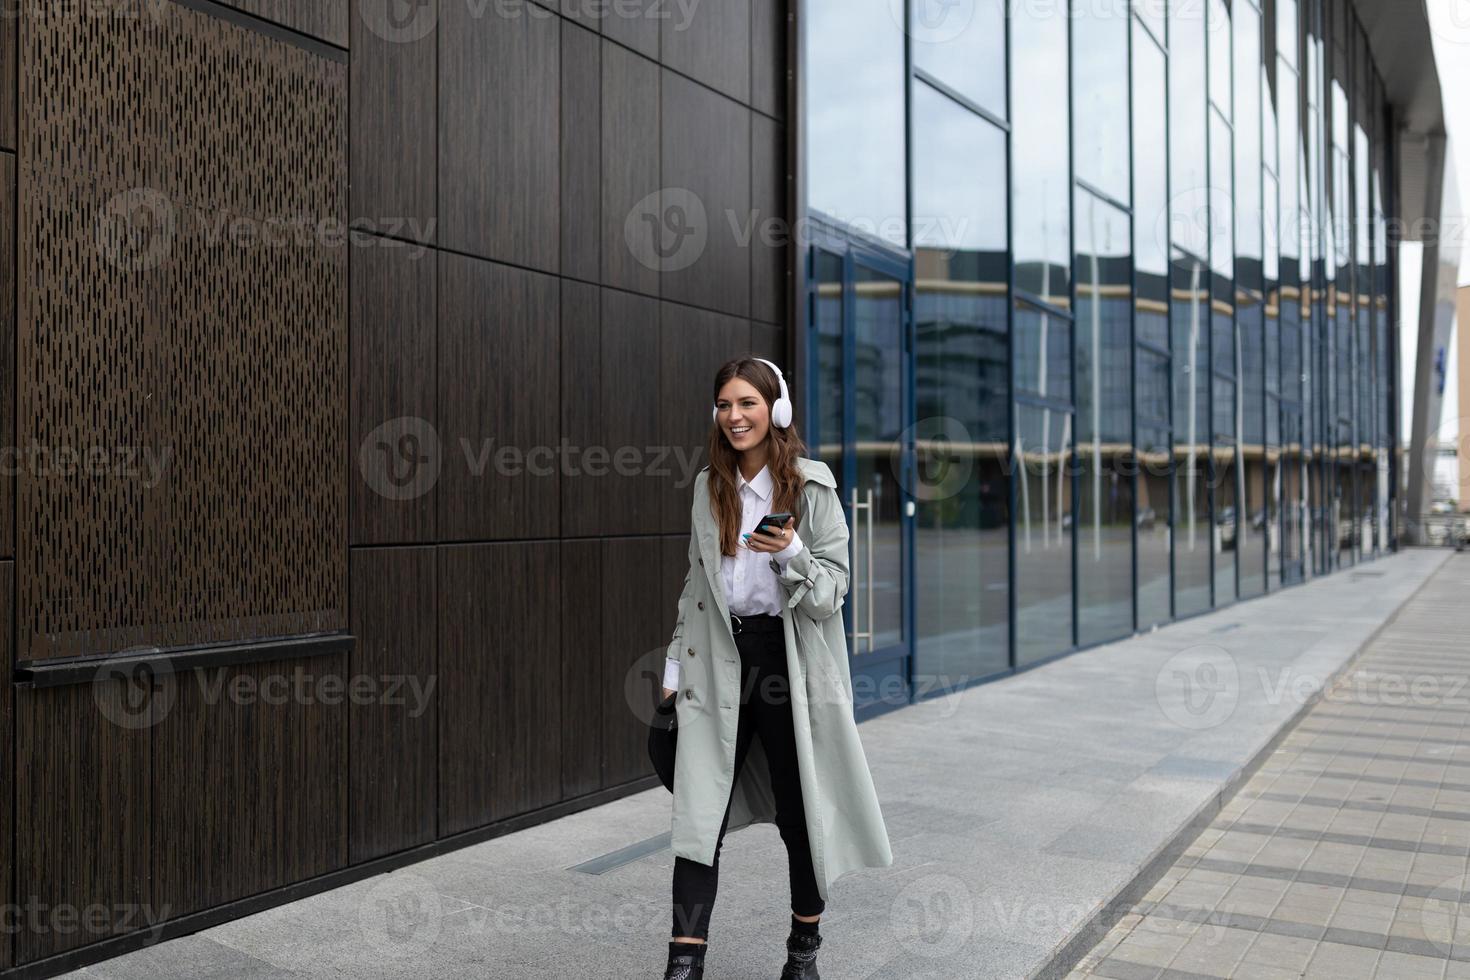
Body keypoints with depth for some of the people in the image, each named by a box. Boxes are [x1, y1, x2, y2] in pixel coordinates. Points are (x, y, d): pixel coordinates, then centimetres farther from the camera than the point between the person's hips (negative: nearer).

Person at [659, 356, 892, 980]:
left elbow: (833, 589, -6)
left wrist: (791, 554, -24)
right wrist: (676, 663, 14)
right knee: (699, 813, -2)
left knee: (799, 808, 9)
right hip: (718, 660, 3)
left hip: (789, 659, -3)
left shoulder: (812, 488, -4)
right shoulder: (708, 487, 9)